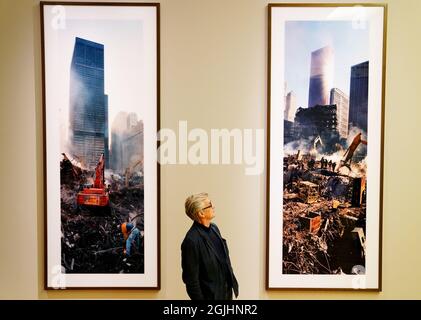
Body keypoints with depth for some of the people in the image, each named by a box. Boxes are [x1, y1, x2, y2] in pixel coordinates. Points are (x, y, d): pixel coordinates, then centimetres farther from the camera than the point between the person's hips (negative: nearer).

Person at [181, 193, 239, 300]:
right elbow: (191, 279, -19)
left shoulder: (214, 228, 0)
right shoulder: (191, 241, -25)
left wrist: (232, 282, 14)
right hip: (210, 295, -7)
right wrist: (199, 298, -14)